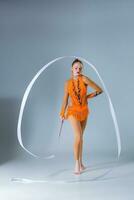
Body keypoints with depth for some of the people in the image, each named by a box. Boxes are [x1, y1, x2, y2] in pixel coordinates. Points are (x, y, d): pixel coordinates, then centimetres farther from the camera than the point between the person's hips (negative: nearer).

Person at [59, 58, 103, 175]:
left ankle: (80, 163, 26)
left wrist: (87, 96, -2)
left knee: (80, 137, 14)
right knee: (78, 136, -17)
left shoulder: (84, 79, -11)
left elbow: (100, 90, -11)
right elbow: (65, 99, 4)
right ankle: (77, 164, -8)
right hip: (73, 111, -1)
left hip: (84, 111, 2)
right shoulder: (67, 83, -5)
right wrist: (62, 113, 6)